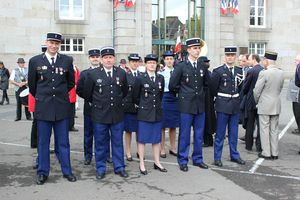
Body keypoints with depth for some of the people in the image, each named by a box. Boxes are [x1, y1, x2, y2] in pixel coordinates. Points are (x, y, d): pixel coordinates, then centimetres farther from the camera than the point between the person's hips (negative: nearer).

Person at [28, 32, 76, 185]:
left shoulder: (67, 60, 3)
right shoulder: (35, 61, 2)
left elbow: (71, 82, 13)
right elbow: (32, 84, 11)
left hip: (62, 107, 0)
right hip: (43, 108, 0)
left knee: (63, 142, 8)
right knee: (43, 142, 8)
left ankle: (67, 171, 20)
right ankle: (42, 172, 20)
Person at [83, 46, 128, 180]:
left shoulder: (122, 73, 3)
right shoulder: (92, 74, -5)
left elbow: (125, 91, 17)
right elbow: (87, 94, 5)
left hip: (117, 114, 2)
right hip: (99, 115, -2)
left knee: (118, 142, 10)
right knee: (100, 143, 8)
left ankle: (119, 167, 22)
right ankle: (100, 168, 20)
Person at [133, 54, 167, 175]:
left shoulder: (160, 78, 7)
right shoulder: (140, 78, -4)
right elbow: (135, 96, 2)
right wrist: (143, 105, 9)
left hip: (157, 113, 4)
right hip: (144, 113, -4)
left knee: (156, 139, 10)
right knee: (142, 139, 2)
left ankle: (157, 162, 21)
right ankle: (142, 164, 12)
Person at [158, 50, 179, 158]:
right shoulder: (160, 73, -2)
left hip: (175, 100, 4)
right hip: (164, 99, -4)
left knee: (173, 126, 11)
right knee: (162, 126, 2)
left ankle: (172, 148, 23)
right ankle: (162, 149, 13)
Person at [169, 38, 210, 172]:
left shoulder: (203, 67, 7)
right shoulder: (181, 66, -6)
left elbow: (207, 83, 22)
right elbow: (172, 86, -5)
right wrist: (182, 93, 6)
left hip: (200, 105, 4)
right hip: (186, 105, -4)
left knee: (199, 134, 11)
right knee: (184, 134, 4)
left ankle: (197, 159, 24)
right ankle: (183, 161, 16)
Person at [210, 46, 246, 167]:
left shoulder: (239, 71, 9)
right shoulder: (218, 71, -6)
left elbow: (240, 89, 16)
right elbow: (213, 88, -2)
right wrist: (221, 98, 6)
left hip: (235, 106, 5)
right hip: (223, 106, -4)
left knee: (234, 133, 14)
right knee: (220, 133, 2)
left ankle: (234, 155, 26)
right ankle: (217, 158, 11)